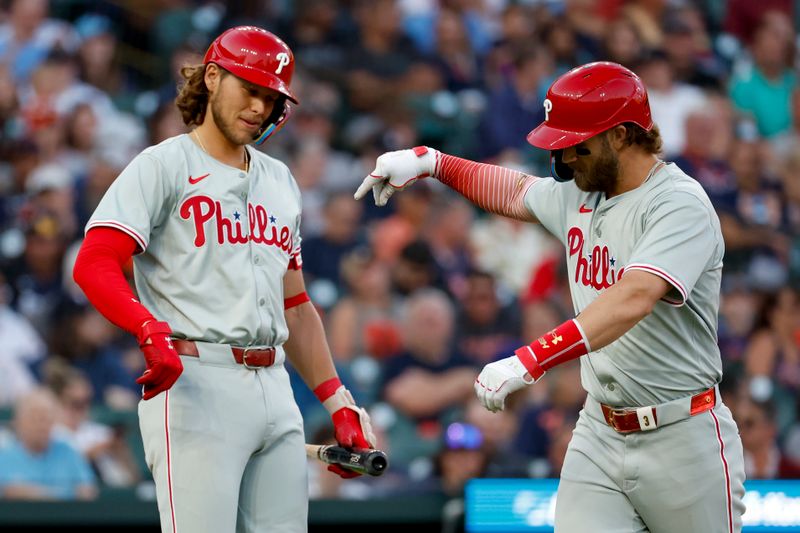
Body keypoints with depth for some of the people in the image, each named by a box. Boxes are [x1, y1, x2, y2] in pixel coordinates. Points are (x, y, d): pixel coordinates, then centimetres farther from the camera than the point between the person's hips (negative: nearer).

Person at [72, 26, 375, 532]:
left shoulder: (281, 182, 22)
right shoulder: (164, 166, 1)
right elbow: (94, 265, -12)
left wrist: (338, 401, 18)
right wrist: (153, 332, -28)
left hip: (275, 391, 7)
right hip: (196, 383, -7)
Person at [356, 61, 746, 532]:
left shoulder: (681, 205, -18)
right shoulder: (579, 192, 8)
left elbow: (634, 298, -34)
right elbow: (516, 192, 32)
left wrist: (531, 360, -43)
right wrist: (430, 162, 20)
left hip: (681, 440, -6)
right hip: (599, 433, 6)